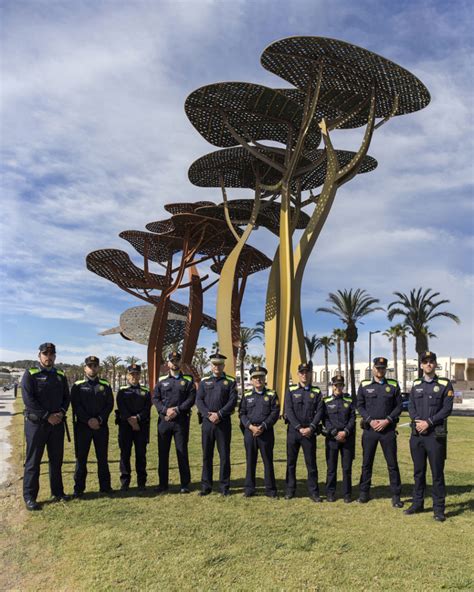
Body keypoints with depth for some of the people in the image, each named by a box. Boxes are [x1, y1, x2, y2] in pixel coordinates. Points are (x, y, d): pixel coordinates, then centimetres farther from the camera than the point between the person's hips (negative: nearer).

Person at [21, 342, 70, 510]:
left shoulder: (60, 376, 9)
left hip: (57, 423, 5)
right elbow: (28, 399, -14)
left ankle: (57, 492, 23)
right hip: (36, 423, -5)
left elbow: (66, 397, 12)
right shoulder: (30, 375, -6)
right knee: (33, 460, 0)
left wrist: (61, 412, -8)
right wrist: (47, 416, -17)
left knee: (56, 459, 12)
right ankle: (29, 497, 7)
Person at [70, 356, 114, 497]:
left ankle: (105, 486, 16)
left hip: (101, 426, 2)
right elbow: (76, 406, -6)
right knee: (81, 457, 4)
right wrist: (88, 420, -16)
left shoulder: (105, 385, 7)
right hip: (82, 426, -1)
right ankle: (78, 488, 13)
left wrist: (99, 419, -13)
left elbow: (110, 405, 1)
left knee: (103, 457, 7)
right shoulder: (77, 386, 3)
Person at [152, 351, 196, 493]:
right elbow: (155, 398, 3)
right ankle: (163, 484, 16)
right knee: (163, 452, 6)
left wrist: (177, 410, -15)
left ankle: (185, 484, 11)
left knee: (182, 452, 2)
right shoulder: (161, 380, 9)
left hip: (181, 421, -2)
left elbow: (192, 398, -4)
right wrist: (166, 410, -13)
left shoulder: (188, 380, 5)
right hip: (164, 420, 2)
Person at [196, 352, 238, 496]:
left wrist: (219, 414, -15)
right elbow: (199, 400, 1)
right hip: (207, 422, 2)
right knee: (207, 455, 7)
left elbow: (233, 401, -6)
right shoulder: (204, 381, 9)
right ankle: (206, 486, 16)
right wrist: (208, 415, -13)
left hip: (224, 422, -2)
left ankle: (224, 487, 12)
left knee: (224, 455, 2)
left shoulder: (230, 381, 3)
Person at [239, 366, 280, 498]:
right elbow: (242, 413, 4)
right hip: (249, 431, 2)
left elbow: (275, 413, -4)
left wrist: (263, 426, -14)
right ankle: (249, 489, 16)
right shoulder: (247, 395, 9)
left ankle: (270, 489, 13)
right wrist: (251, 426, -12)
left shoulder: (272, 395, 3)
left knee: (268, 460, 3)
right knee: (250, 460, 7)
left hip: (266, 432, -2)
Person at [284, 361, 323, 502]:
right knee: (291, 462, 7)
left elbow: (319, 411, -1)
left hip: (309, 432, 0)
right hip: (293, 431, 0)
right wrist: (299, 428, -13)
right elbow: (289, 411, -5)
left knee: (311, 462, 3)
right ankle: (290, 490, 18)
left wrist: (310, 428, -13)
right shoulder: (291, 391, 3)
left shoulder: (316, 392, 6)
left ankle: (313, 492, 13)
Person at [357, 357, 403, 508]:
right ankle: (364, 492, 21)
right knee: (367, 462, 9)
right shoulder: (364, 385, 4)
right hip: (369, 429, 1)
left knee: (392, 463, 3)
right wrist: (370, 420, -10)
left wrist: (387, 421, -11)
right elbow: (360, 406, 3)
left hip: (388, 429, 0)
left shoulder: (393, 385, 3)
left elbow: (398, 407, 2)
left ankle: (396, 495, 13)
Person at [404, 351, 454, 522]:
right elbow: (411, 406, 5)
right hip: (416, 435, 4)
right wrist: (418, 421, -14)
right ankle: (417, 503, 23)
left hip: (436, 435, -4)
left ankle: (439, 509, 10)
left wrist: (428, 422, -16)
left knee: (437, 473, 1)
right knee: (419, 471, 12)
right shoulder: (416, 385, 11)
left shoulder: (445, 385, -1)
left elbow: (447, 409, -9)